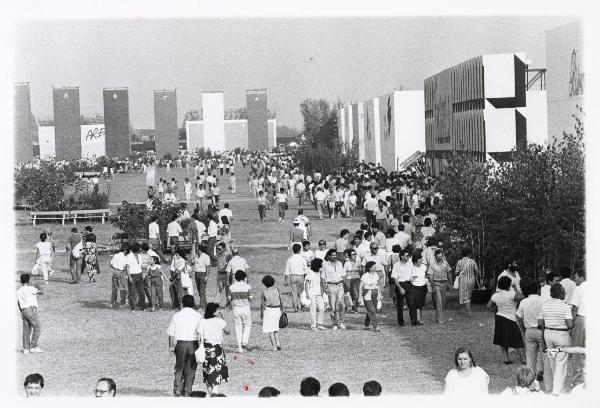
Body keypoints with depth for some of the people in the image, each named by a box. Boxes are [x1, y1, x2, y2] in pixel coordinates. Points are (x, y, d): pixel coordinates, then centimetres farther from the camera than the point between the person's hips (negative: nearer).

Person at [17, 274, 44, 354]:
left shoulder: (18, 291, 14)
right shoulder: (30, 288, -7)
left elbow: (19, 304, 18)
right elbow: (42, 292, -4)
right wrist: (38, 287, 14)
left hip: (23, 311, 8)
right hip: (31, 309, -7)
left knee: (26, 330, 8)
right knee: (37, 328, -5)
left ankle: (26, 349, 5)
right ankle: (33, 346, -12)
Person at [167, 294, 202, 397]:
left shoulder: (176, 316, 0)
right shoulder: (198, 316, -1)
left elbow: (171, 333, 1)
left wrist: (171, 346, 10)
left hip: (180, 343, 0)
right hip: (193, 344, 0)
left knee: (179, 368, 11)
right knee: (190, 369, 9)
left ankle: (177, 391, 1)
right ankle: (187, 392, 10)